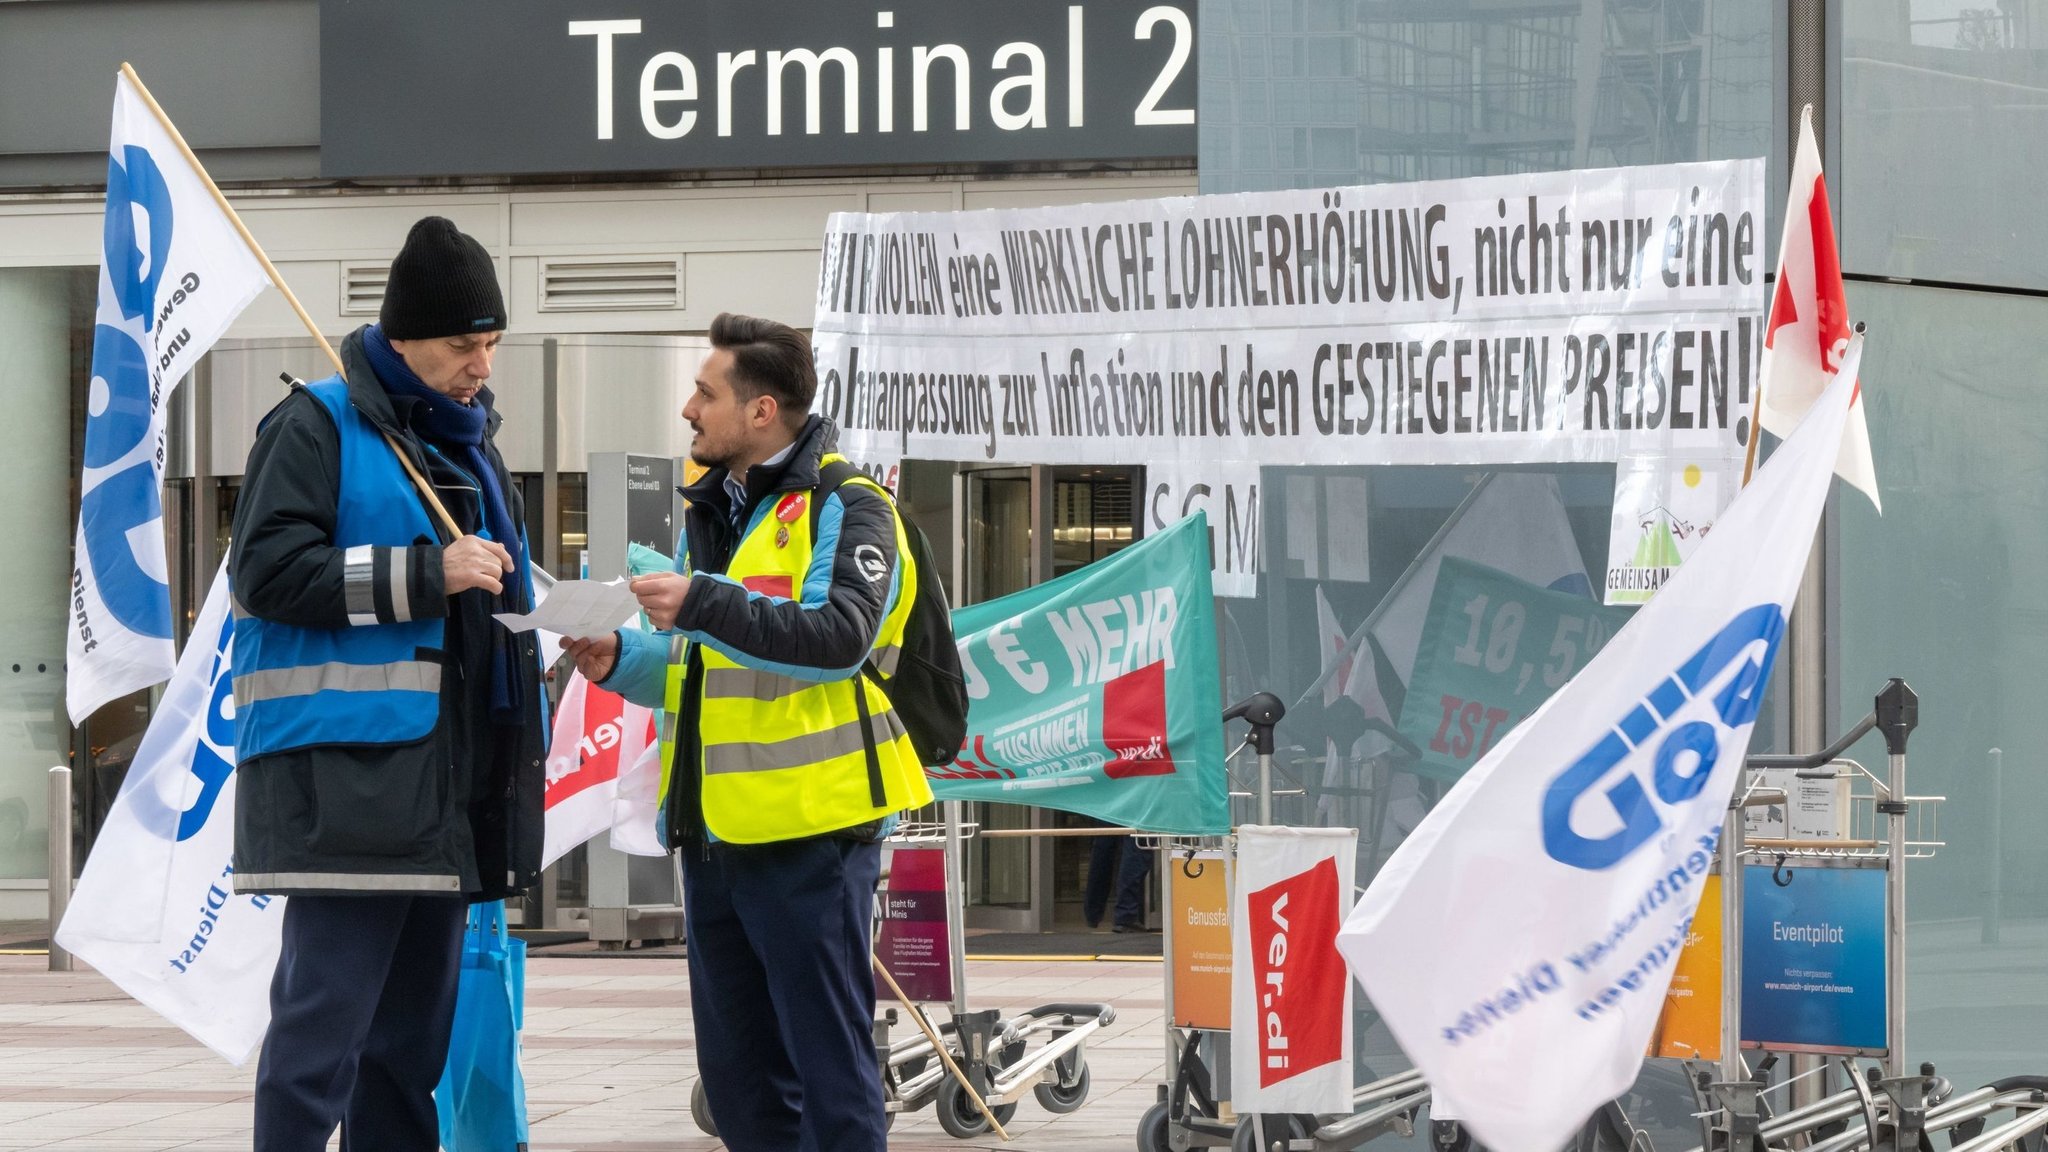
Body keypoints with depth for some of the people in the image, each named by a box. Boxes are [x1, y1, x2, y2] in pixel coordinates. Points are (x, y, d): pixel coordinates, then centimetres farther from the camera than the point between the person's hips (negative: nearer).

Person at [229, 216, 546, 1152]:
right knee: (325, 1014, -12)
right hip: (345, 782, -8)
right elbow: (269, 570, -14)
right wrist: (428, 573, -17)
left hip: (449, 781, 8)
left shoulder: (469, 440, 22)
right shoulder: (317, 426, -4)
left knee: (412, 1024, 11)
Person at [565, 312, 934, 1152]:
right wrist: (623, 662, 5)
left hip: (809, 835, -9)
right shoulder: (712, 515, 18)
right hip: (714, 832, 9)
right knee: (738, 1075, 13)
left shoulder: (845, 509, -7)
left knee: (829, 1062, -5)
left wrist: (705, 603, -29)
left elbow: (839, 636, -23)